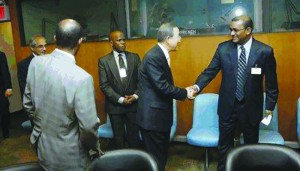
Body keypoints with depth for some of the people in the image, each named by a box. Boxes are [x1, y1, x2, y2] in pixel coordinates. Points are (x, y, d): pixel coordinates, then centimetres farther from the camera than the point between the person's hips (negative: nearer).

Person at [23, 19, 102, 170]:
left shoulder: (36, 62, -9)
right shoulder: (82, 78, -28)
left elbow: (27, 103, 3)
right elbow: (88, 126, -22)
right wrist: (94, 146, -2)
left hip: (41, 146, 6)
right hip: (69, 155, -5)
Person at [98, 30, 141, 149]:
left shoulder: (134, 57, 4)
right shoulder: (103, 61, -3)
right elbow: (104, 85, -8)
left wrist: (136, 95, -10)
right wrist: (120, 99, -14)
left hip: (133, 104, 2)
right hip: (115, 105, -1)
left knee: (134, 136, 9)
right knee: (119, 137, 12)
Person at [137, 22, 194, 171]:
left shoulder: (161, 54, 9)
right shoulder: (153, 57, -22)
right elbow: (162, 86, -24)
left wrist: (183, 91, 6)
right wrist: (185, 93, -12)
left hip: (159, 113, 10)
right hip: (152, 115, -10)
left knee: (161, 153, 21)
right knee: (156, 156, 5)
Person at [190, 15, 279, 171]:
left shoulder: (265, 51, -9)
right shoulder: (223, 48, -5)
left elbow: (271, 82, -2)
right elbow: (210, 71, -4)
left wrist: (270, 106, 1)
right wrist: (197, 86, -20)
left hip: (251, 107, -1)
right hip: (228, 106, 1)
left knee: (251, 146, 17)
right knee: (224, 145, 14)